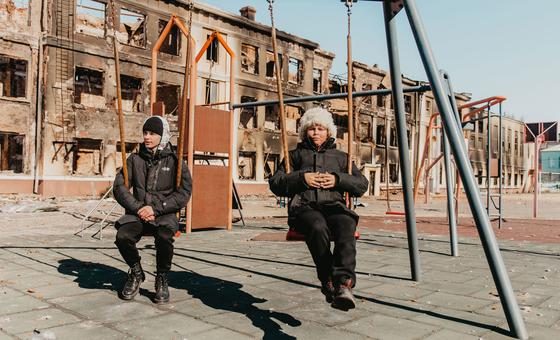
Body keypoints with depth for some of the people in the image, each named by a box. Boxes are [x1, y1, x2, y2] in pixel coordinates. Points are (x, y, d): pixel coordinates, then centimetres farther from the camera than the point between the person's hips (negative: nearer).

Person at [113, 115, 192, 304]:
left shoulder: (174, 161, 1)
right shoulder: (135, 159, 9)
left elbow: (184, 193, -5)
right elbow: (119, 187, 4)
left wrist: (156, 208, -14)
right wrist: (138, 208, -10)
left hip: (164, 214, -3)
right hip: (137, 213, 3)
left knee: (164, 239, -34)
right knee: (122, 236, -26)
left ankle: (162, 279, -3)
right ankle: (136, 273, 7)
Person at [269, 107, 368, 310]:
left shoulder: (340, 157, 31)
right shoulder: (296, 155, 29)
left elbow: (362, 185, 20)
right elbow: (275, 183, 17)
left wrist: (338, 180, 2)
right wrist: (301, 178, 0)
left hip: (334, 206, 1)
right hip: (304, 207, -1)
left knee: (346, 226, -37)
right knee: (318, 227, -39)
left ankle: (344, 284, -51)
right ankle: (329, 282, -38)